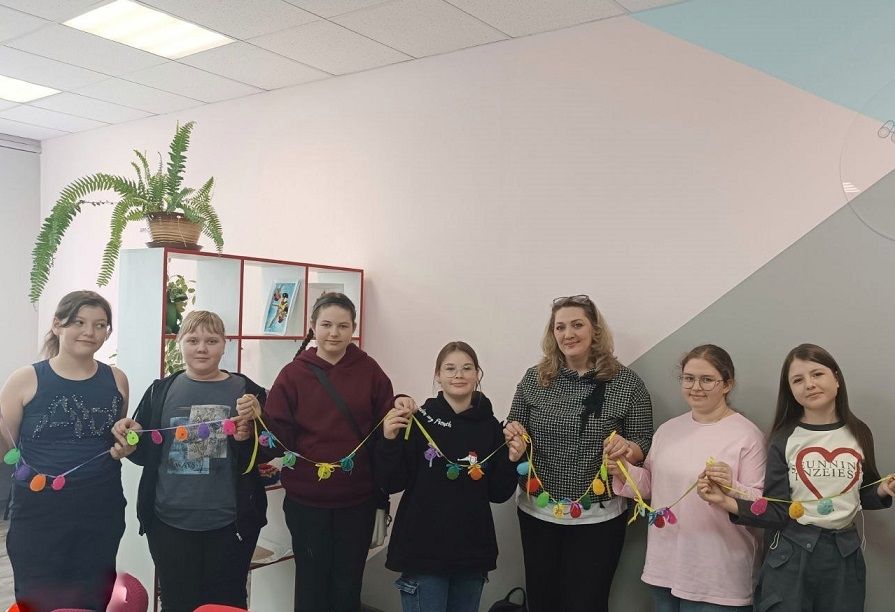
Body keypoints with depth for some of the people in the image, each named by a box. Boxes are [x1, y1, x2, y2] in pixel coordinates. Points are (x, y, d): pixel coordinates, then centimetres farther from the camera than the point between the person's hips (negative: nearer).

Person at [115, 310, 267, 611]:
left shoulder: (246, 392, -3)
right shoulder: (161, 391, 4)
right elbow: (144, 454, 9)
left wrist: (249, 429, -21)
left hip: (229, 524, -1)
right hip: (170, 522, 2)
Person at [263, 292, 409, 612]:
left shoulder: (369, 371, -1)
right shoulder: (294, 374, -3)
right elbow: (278, 435, -9)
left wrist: (398, 408, -19)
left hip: (358, 498, 1)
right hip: (306, 499, -1)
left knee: (348, 582, 16)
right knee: (311, 580, 14)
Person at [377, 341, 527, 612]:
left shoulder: (491, 427, 1)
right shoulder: (419, 421, -8)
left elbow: (498, 494, 5)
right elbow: (392, 484, -7)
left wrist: (511, 461, -11)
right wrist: (390, 441, -21)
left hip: (472, 551, 3)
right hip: (422, 550, -3)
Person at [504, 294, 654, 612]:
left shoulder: (627, 383, -7)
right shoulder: (534, 379, -2)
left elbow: (644, 446, -3)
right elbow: (513, 435, 8)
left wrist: (627, 448, -24)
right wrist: (512, 433, -14)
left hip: (598, 518, -2)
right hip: (537, 514, 2)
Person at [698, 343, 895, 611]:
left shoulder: (859, 433, 2)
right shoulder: (784, 440, -5)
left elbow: (864, 495, 12)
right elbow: (776, 512, -9)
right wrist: (729, 502, -23)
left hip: (845, 553, 3)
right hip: (791, 555, -2)